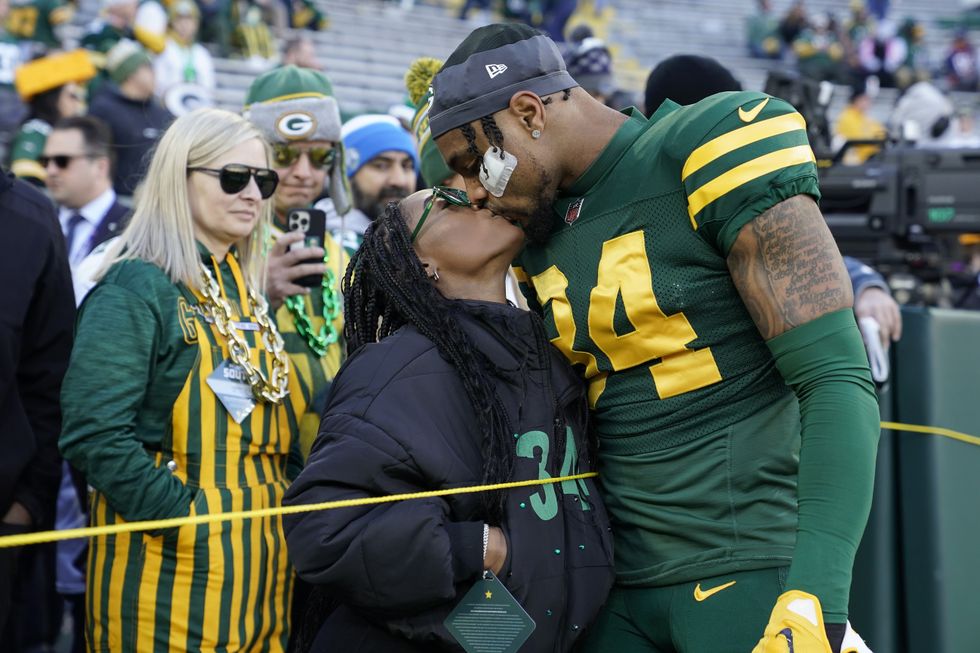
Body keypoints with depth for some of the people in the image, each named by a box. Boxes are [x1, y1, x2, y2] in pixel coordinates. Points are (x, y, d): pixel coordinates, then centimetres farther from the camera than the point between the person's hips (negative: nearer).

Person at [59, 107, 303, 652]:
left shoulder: (244, 293, 15)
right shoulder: (137, 288, -10)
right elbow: (95, 434, -19)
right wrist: (186, 519, -20)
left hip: (263, 565, 7)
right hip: (177, 571, -7)